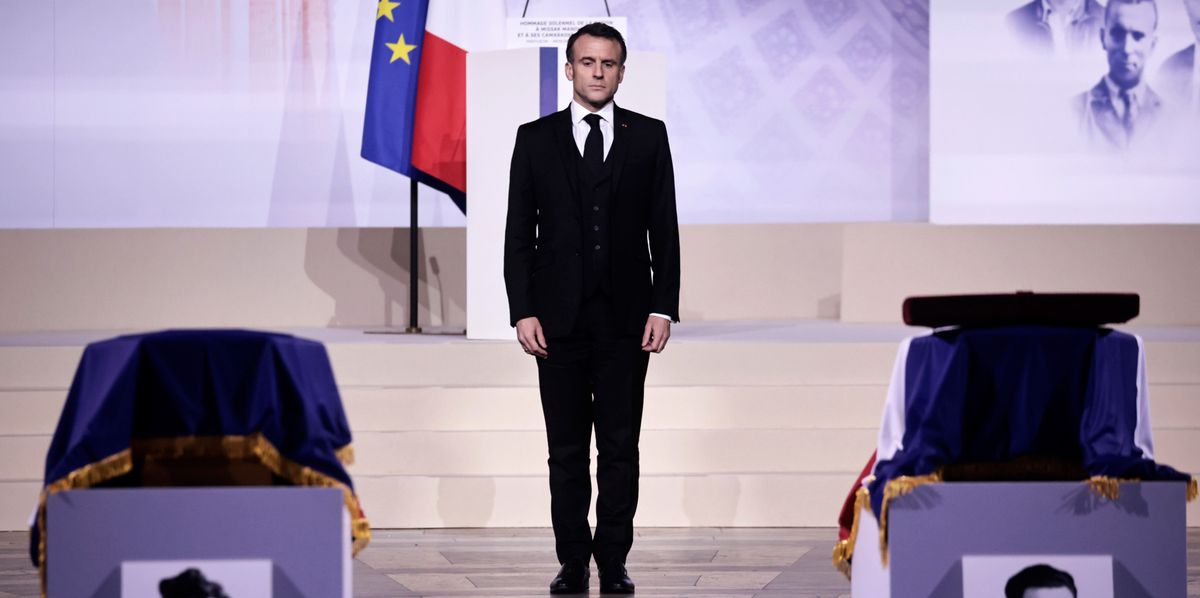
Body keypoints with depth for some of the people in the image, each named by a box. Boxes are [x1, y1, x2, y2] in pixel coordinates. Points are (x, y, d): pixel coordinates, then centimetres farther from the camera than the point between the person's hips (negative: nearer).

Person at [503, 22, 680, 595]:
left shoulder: (648, 136, 6)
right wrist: (523, 311, -4)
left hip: (626, 318, 0)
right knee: (566, 451, 5)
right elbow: (518, 232, 4)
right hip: (559, 320, 0)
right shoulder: (535, 138, 5)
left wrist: (663, 307, -3)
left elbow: (664, 228, 5)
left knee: (620, 448, 4)